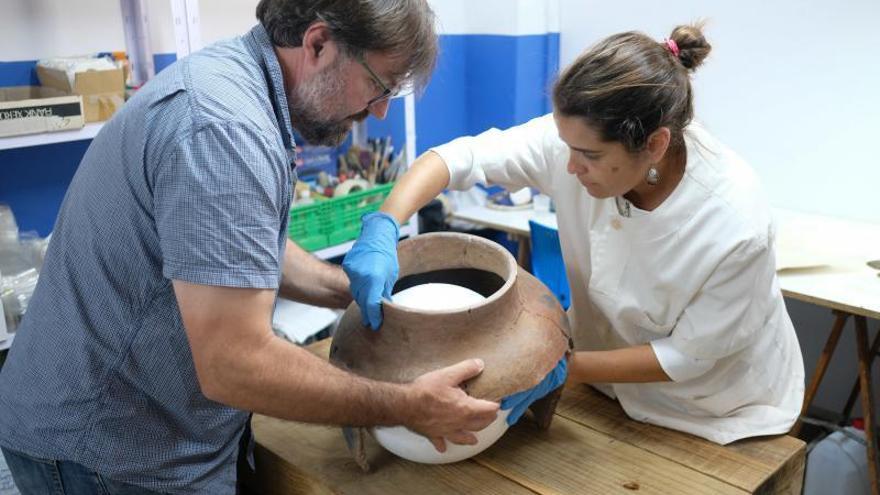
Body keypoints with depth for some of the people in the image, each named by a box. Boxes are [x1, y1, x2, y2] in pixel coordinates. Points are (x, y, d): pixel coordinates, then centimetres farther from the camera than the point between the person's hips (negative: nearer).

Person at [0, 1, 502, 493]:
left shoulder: (229, 75, 3)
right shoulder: (224, 127, -29)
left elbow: (244, 248, 13)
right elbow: (235, 364, -32)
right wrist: (408, 408, -21)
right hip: (107, 447, -9)